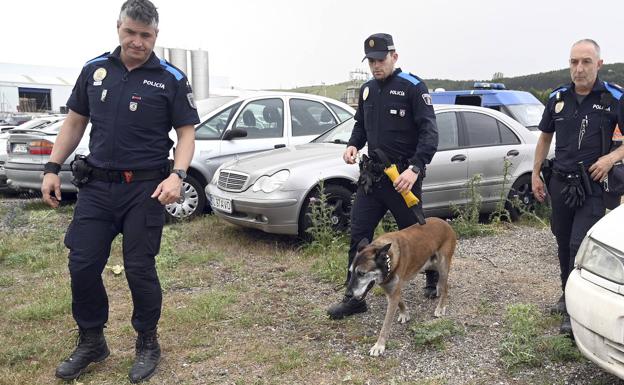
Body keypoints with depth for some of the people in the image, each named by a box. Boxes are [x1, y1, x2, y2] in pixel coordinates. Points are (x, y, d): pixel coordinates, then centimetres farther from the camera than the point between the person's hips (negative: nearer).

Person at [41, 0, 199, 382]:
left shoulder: (171, 79, -3)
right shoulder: (94, 69, 7)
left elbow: (187, 132, -4)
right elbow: (75, 122, 14)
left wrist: (177, 174, -21)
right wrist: (52, 168, 8)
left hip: (145, 188, -4)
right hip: (96, 185, 4)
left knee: (140, 269, 2)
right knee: (83, 266, 5)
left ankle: (148, 344, 23)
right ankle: (91, 342, 26)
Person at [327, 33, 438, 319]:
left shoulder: (413, 87, -10)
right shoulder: (367, 89, 11)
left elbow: (429, 132, -16)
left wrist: (415, 168, -29)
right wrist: (353, 145, 1)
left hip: (403, 177, -6)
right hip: (371, 175, 6)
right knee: (359, 234, 1)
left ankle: (435, 279, 36)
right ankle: (354, 297, 10)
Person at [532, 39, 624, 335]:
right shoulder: (558, 98, 6)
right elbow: (545, 137, 15)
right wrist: (535, 174, 11)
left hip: (592, 185, -4)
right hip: (559, 183, 5)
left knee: (580, 246, -12)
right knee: (564, 244, 15)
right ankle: (568, 296, 32)